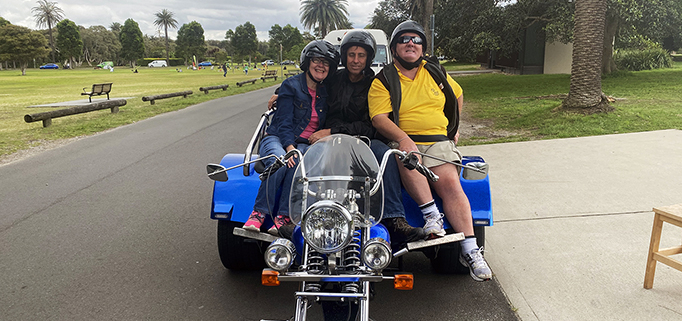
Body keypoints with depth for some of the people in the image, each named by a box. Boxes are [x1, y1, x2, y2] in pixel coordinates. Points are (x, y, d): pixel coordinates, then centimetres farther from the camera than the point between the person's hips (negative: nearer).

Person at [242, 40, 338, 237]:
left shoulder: (325, 93, 13)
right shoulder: (291, 85, -1)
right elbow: (284, 122, -9)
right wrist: (290, 147, -25)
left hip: (306, 144, 2)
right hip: (277, 138, -2)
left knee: (298, 164, -33)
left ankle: (284, 217, -36)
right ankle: (259, 213, -30)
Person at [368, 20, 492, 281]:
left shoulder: (436, 73, 17)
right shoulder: (383, 81, 4)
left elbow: (457, 96, 34)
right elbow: (379, 118, -9)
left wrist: (452, 127, 24)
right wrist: (403, 139, -25)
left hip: (438, 141, 3)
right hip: (401, 141, -2)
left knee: (450, 183, -21)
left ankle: (470, 250, -21)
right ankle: (431, 215, -28)